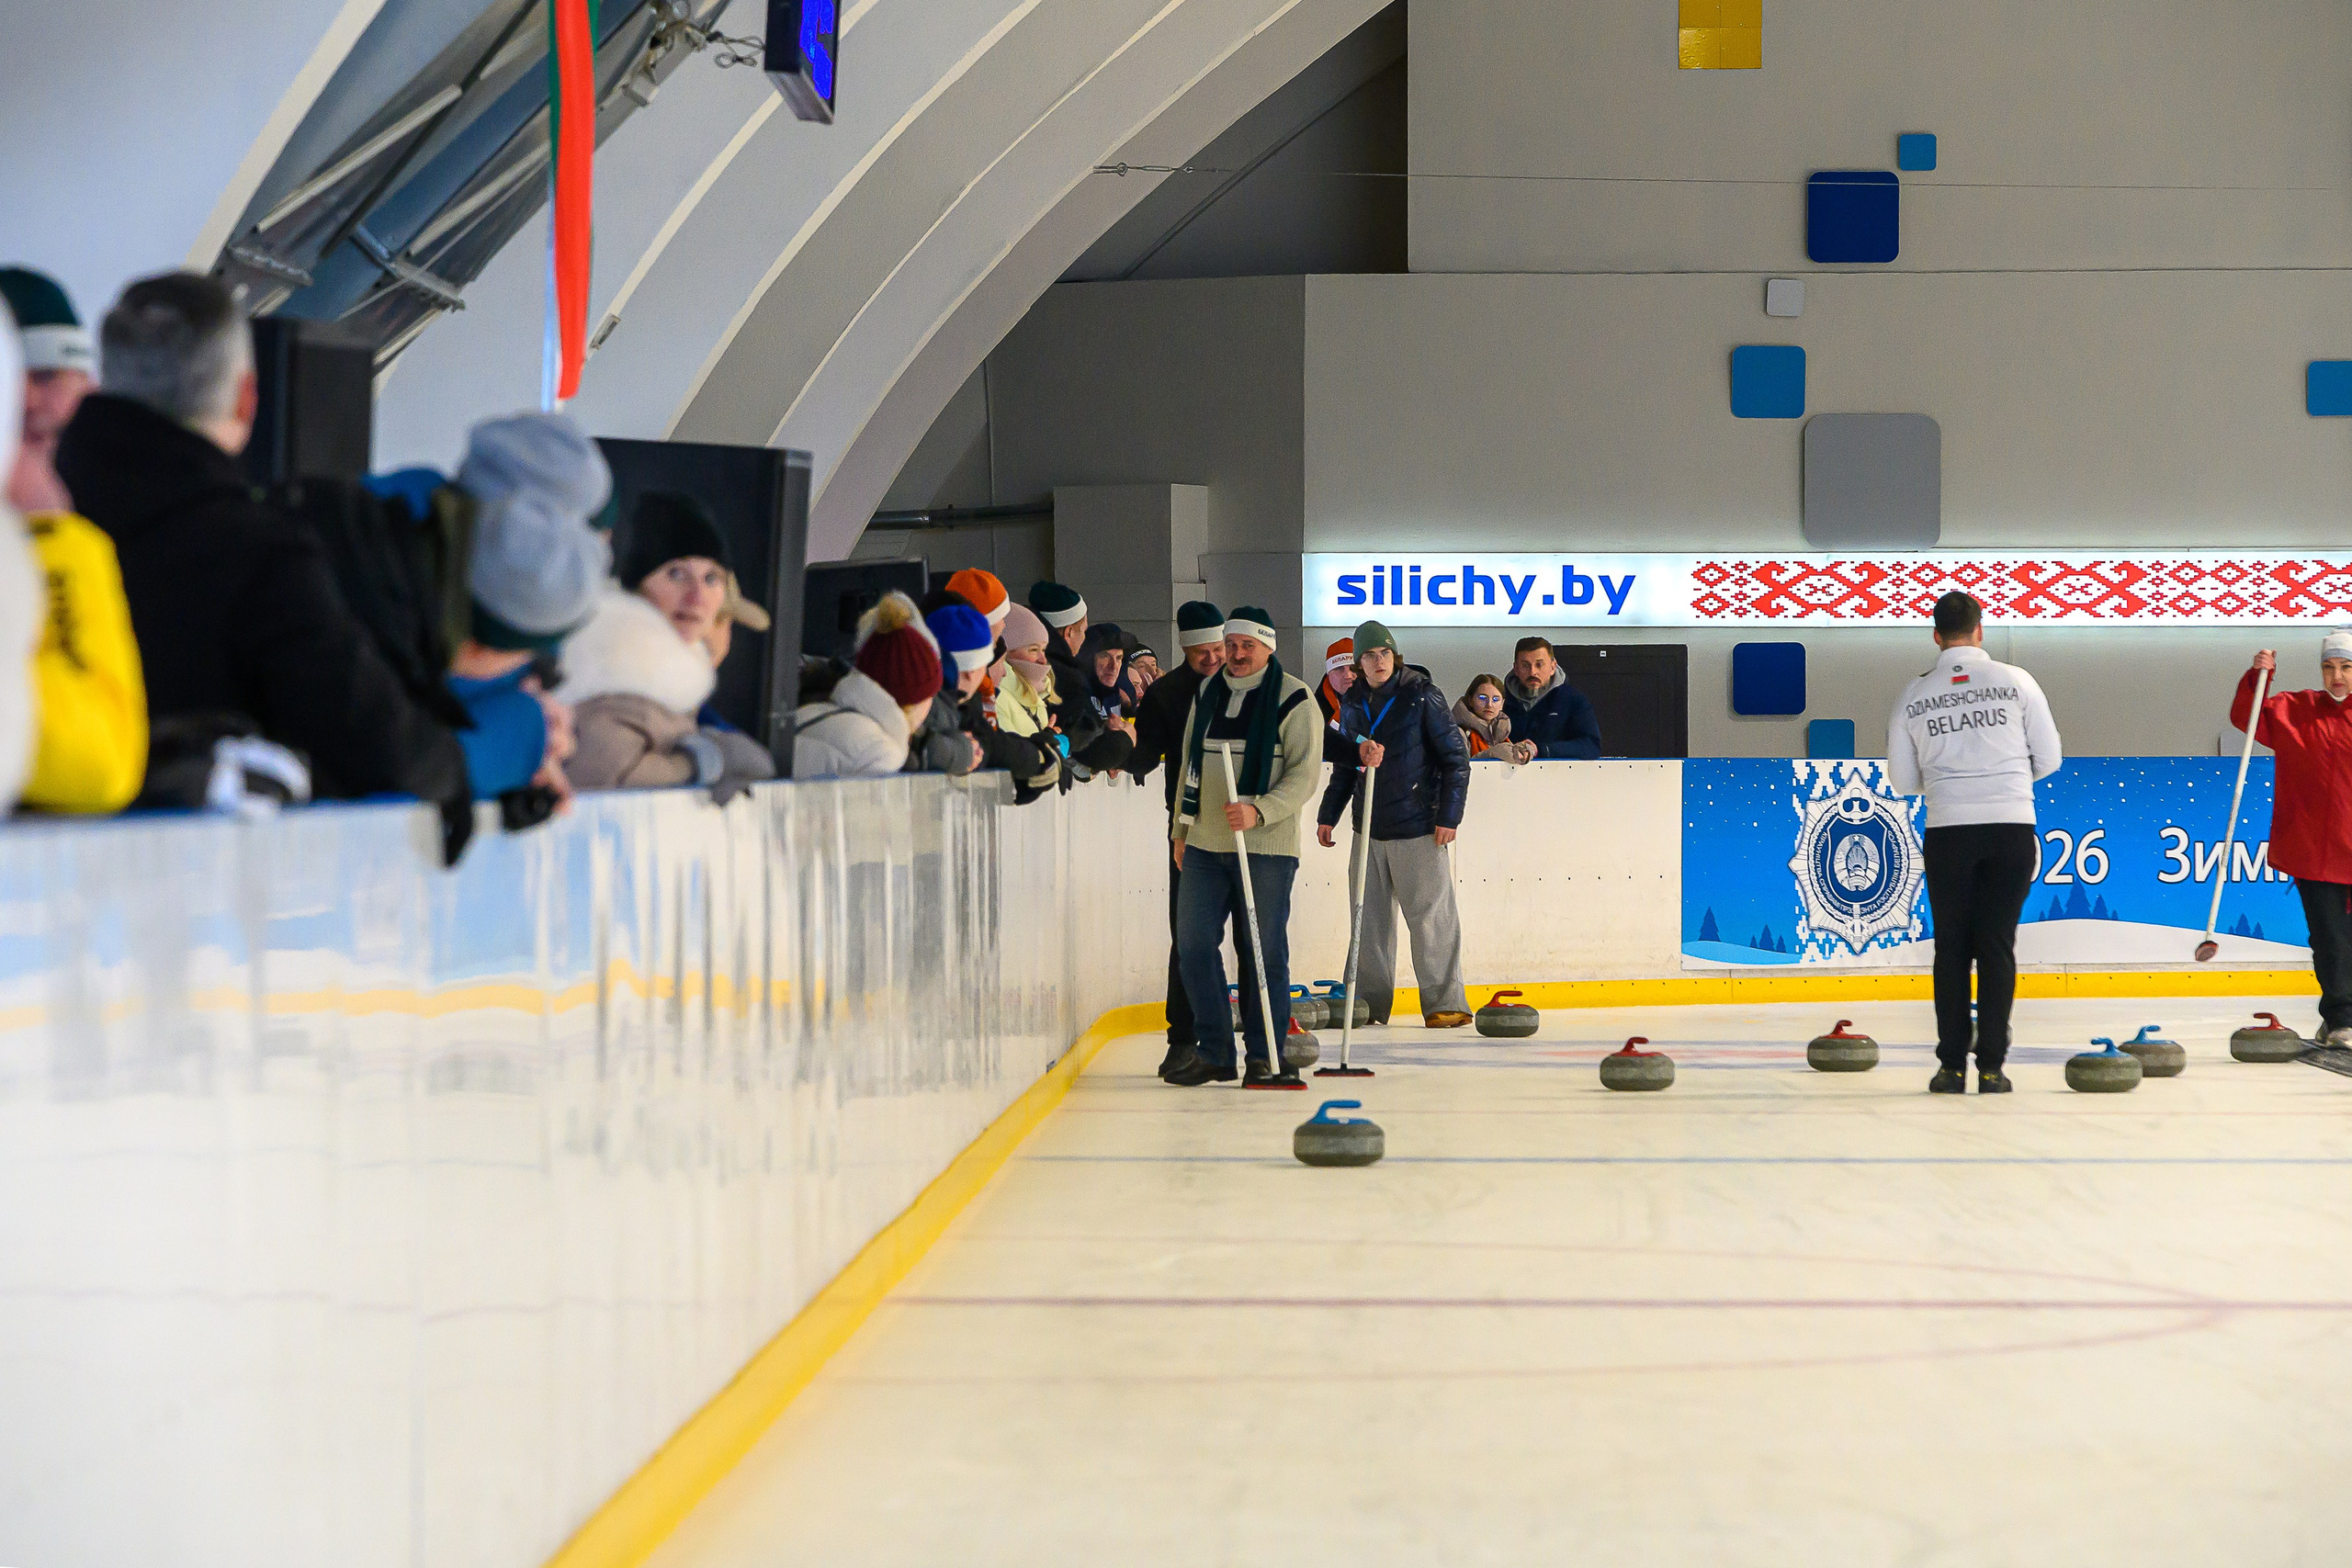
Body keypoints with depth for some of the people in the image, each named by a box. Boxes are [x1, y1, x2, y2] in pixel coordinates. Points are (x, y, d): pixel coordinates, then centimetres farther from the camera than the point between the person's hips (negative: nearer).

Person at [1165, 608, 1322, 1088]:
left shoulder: (1294, 700, -5)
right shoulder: (1206, 693, 12)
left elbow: (1305, 776, -10)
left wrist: (1259, 811, -24)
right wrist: (1182, 828, 18)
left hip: (1267, 848, -5)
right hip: (1204, 845, 5)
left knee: (1265, 952, -1)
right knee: (1193, 944, 0)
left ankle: (1265, 1056, 9)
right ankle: (1213, 1051, 9)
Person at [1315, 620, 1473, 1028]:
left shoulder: (1422, 696, -6)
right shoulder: (1352, 704, 10)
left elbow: (1456, 758, -5)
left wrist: (1449, 815, -10)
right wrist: (1328, 815, 18)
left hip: (1419, 828, -5)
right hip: (1369, 828, 6)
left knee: (1430, 916, -3)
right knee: (1369, 917, 8)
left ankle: (1446, 1003, 2)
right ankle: (1369, 1002, 17)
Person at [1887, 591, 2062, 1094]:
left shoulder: (1914, 696, 3)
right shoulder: (2015, 681, 0)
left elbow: (1903, 782, 8)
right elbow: (2049, 759, 4)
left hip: (1948, 831, 0)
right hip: (2012, 826, 0)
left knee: (1952, 947, 9)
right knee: (1997, 944, 4)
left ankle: (1952, 1067, 7)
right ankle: (1991, 1067, 1)